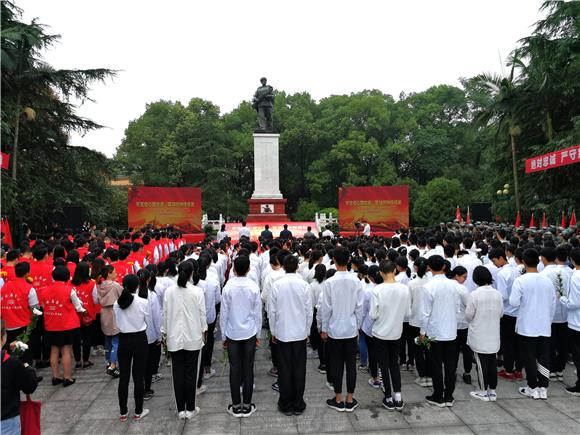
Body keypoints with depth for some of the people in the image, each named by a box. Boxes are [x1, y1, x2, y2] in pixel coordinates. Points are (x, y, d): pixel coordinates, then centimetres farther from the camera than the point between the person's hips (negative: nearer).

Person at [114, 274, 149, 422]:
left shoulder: (117, 303, -5)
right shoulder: (143, 302, -14)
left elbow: (117, 323, 5)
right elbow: (149, 322, -2)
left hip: (123, 340, 3)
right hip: (139, 340, -3)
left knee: (124, 377, 11)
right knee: (138, 377, 7)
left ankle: (123, 412, 21)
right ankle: (138, 412, 17)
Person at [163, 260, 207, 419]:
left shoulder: (169, 291, -6)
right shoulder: (197, 291, -12)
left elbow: (165, 314, 1)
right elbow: (202, 314, -5)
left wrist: (166, 333, 14)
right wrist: (203, 331, 11)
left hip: (174, 338, 2)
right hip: (193, 337, -2)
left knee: (177, 373, 10)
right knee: (190, 373, 8)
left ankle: (181, 410, 18)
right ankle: (190, 409, 17)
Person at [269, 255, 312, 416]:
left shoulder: (277, 285, -9)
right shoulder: (304, 285, -9)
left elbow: (271, 311, -4)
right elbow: (309, 311, -2)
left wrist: (273, 331, 9)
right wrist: (307, 331, 11)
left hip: (282, 332, 0)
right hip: (300, 332, 0)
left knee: (284, 368, 9)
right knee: (299, 368, 9)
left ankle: (286, 405, 19)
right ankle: (298, 405, 19)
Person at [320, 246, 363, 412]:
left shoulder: (330, 282, -15)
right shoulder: (356, 281, -8)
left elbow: (326, 309, -10)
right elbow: (359, 307, -3)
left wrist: (324, 329, 2)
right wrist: (358, 326, 10)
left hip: (334, 330, -2)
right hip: (351, 329, 2)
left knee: (336, 365, 9)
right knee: (351, 364, 11)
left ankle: (338, 400, 20)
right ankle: (350, 400, 21)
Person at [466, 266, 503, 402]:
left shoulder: (475, 294, -16)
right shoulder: (497, 294, -3)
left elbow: (468, 315, -12)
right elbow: (500, 313, 6)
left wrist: (471, 320, 11)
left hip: (479, 336, -4)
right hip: (493, 336, 4)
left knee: (481, 362, 4)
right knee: (492, 361, 12)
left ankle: (483, 392, 12)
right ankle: (492, 391, 20)